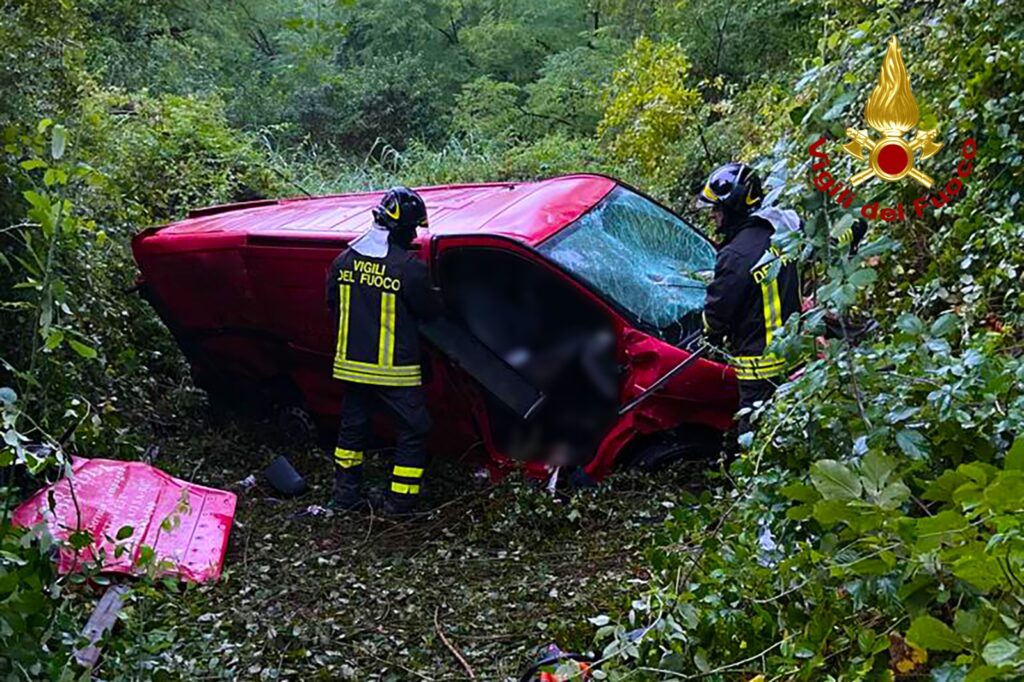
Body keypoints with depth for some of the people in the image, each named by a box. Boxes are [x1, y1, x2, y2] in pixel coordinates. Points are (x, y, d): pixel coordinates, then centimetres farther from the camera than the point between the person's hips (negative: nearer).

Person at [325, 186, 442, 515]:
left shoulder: (344, 260, 0)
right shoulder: (409, 268, -18)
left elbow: (332, 302, 13)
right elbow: (430, 309, -6)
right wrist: (434, 295, 16)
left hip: (351, 363, 6)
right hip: (394, 369, -6)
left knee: (353, 425, 21)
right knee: (413, 430, 9)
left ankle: (345, 491, 29)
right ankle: (399, 500, 10)